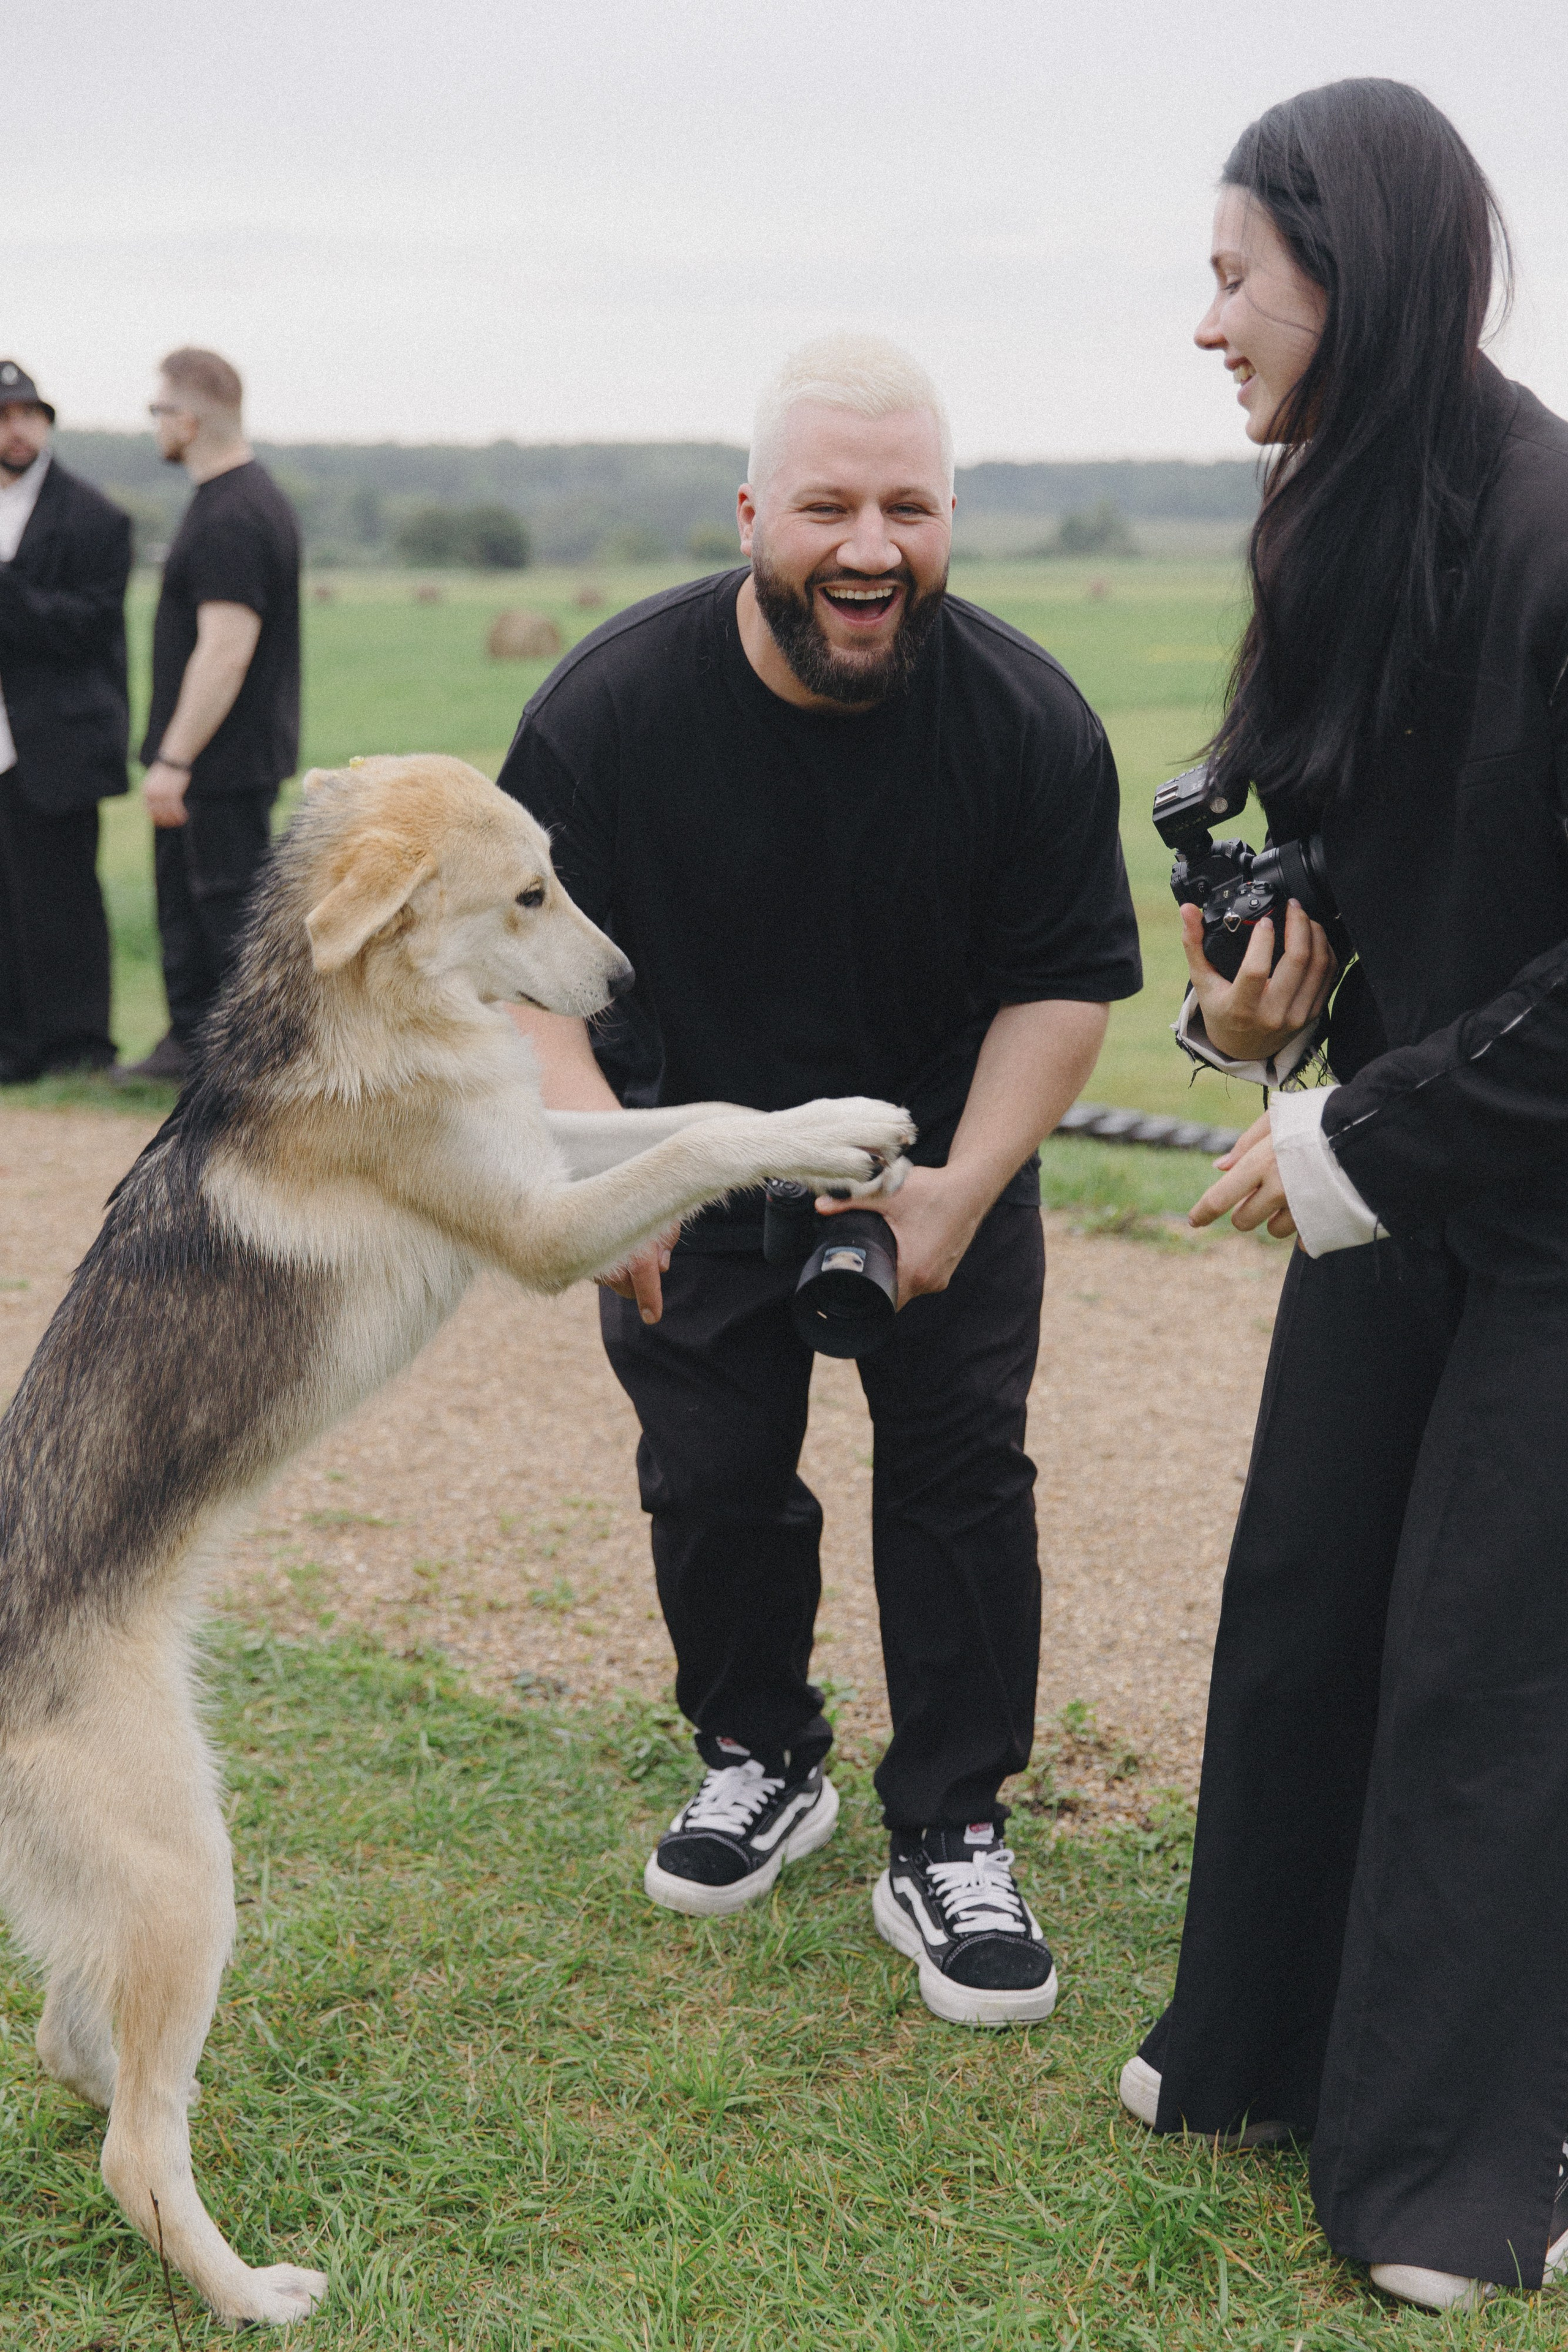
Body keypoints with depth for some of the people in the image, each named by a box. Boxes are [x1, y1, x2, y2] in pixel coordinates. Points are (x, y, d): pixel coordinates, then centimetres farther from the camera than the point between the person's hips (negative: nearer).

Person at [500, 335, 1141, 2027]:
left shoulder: (1030, 721, -19)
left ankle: (948, 1838, 11)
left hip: (943, 1149, 0)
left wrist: (965, 1188, -21)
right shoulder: (610, 706, -20)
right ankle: (762, 1760, 32)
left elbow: (1068, 980, -10)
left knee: (961, 1468, -2)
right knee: (711, 1477, 7)